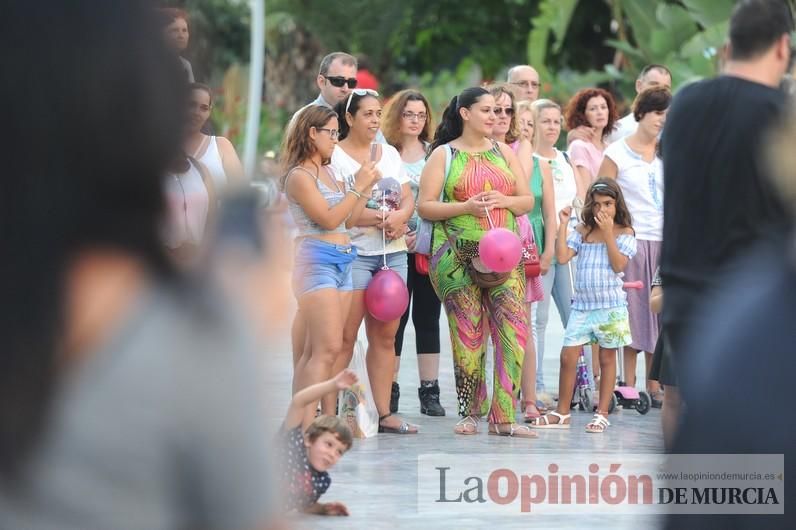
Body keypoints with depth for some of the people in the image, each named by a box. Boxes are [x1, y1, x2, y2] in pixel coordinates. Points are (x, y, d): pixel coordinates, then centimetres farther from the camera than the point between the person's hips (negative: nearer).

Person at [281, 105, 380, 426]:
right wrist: (357, 187, -8)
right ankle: (307, 425, -20)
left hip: (342, 262, 9)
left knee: (316, 351, 8)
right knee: (328, 349, -16)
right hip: (316, 261, -9)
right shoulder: (299, 176, -9)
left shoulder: (329, 173, 16)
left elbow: (348, 219, 19)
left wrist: (367, 186, 15)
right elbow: (329, 219, -14)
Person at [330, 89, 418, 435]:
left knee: (385, 335, 6)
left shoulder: (390, 154, 16)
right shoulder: (336, 157, -3)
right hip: (354, 251, -6)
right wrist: (378, 218, -18)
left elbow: (408, 199, 13)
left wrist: (400, 218, -9)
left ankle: (384, 413, 9)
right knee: (345, 336, -9)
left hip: (392, 252, 6)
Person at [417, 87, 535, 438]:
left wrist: (503, 200, -6)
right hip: (458, 256, -3)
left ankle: (503, 417, -5)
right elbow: (424, 207, -2)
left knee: (513, 329, -8)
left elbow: (528, 200, 15)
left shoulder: (504, 153, 15)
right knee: (468, 334, -1)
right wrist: (465, 207, -15)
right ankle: (469, 413, 11)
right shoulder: (444, 155, 4)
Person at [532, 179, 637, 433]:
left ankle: (602, 413, 10)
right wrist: (563, 224, -4)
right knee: (568, 356, 0)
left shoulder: (624, 233, -1)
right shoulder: (582, 231, 8)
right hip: (582, 304, 3)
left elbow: (619, 265, -13)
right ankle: (562, 412, 10)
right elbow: (562, 257, -3)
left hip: (610, 305, -3)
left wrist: (608, 233, -17)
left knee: (607, 358, 5)